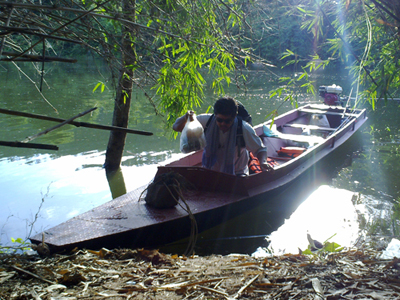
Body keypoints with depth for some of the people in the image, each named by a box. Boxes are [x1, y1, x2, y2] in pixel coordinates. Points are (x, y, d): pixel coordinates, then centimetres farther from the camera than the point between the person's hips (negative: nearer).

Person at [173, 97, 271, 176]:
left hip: (237, 174, -2)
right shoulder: (206, 121, -14)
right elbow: (176, 127, -8)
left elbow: (260, 149, -5)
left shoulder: (244, 129, -17)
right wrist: (185, 117, -30)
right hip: (210, 171, 2)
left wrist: (263, 162, -28)